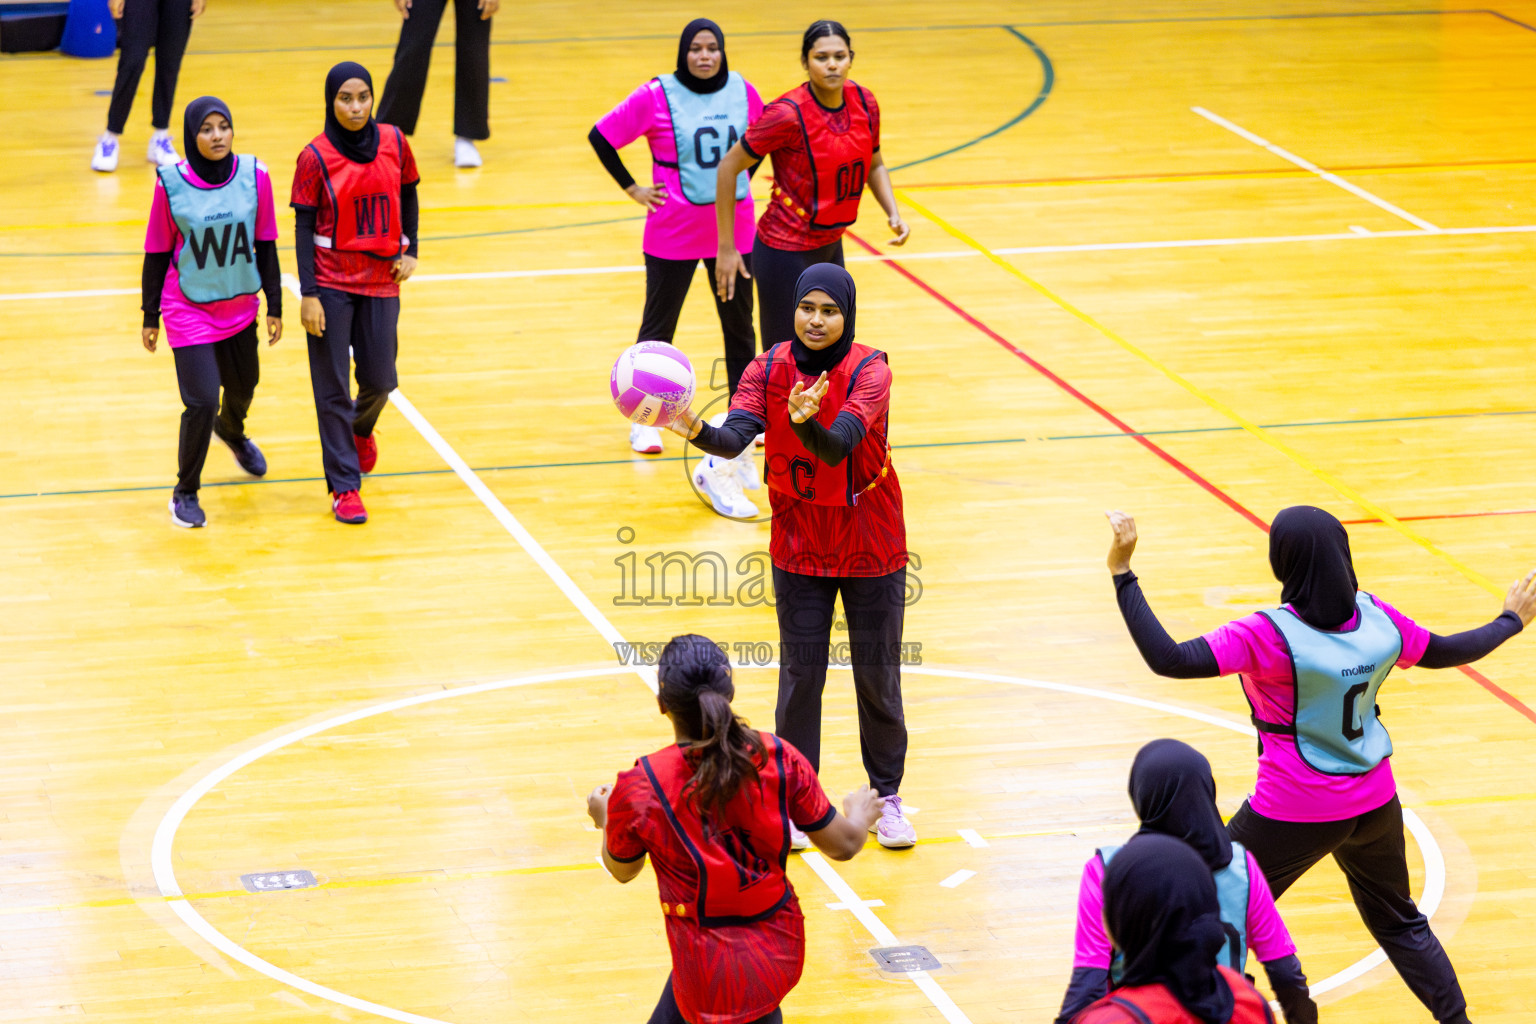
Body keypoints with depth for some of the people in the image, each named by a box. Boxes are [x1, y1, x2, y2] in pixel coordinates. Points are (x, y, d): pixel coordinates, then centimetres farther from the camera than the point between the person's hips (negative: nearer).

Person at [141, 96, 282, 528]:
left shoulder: (255, 176, -8)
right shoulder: (170, 184, -14)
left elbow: (265, 245, 1)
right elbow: (157, 254, -5)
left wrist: (275, 307, 3)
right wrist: (150, 317, 0)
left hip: (240, 308, 4)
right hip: (188, 310, -4)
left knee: (242, 386, 22)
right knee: (202, 402, -12)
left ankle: (232, 433, 59)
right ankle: (185, 493, 8)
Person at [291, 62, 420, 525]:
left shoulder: (393, 143, -1)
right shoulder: (316, 157, -11)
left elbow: (408, 195, 14)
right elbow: (303, 228, -9)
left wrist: (410, 252, 4)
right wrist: (308, 294, -13)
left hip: (382, 279, 3)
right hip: (331, 283, -3)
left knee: (379, 379, 7)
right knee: (332, 387, -1)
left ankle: (362, 427, 43)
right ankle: (344, 487, 6)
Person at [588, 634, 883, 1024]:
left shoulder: (637, 789, -16)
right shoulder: (777, 758, -11)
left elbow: (622, 870, 4)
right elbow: (842, 845, -1)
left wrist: (605, 819, 26)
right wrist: (859, 812, 23)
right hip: (781, 946, 4)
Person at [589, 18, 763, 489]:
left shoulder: (743, 92, -1)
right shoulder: (657, 96, -13)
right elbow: (601, 137, -8)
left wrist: (739, 176, 7)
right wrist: (633, 189, -8)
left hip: (733, 228, 4)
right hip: (673, 233, -4)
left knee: (740, 326, 10)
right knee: (658, 326, 7)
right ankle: (644, 421, 21)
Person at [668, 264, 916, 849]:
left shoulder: (869, 371, -18)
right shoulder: (769, 369, -10)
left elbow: (837, 446, -34)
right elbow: (737, 436, -26)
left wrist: (806, 422, -56)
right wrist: (699, 433, -48)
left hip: (871, 548, -2)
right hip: (799, 547, 2)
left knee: (877, 675, 8)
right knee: (800, 674, 4)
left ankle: (886, 797, 24)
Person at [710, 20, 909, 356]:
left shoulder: (864, 103, -2)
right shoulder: (787, 113, -21)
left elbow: (874, 165, 16)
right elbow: (728, 167, -15)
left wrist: (893, 214, -2)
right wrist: (726, 247, -14)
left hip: (830, 248, 7)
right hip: (785, 250, -7)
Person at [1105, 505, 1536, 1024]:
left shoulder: (1271, 635, -24)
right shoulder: (1377, 618, -7)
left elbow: (1169, 660, -29)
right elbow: (1447, 652, 11)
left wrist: (1122, 572, -28)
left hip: (1293, 815, -6)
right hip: (1375, 802, 6)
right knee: (1399, 922, 26)